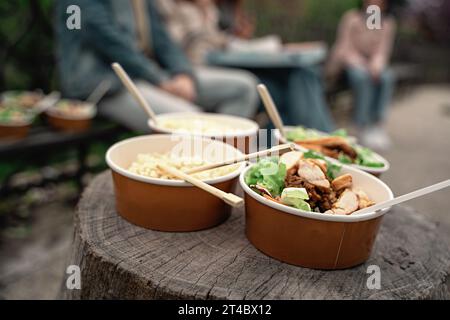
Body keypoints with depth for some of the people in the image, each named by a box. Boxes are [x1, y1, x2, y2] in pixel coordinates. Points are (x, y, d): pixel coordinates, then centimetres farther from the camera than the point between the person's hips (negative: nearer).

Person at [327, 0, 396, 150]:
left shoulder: (387, 23, 8)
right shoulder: (352, 18, 0)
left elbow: (383, 51, -3)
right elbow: (345, 49, -7)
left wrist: (376, 64, -24)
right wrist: (362, 64, -22)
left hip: (373, 65, 3)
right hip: (350, 64, -3)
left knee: (387, 76, -29)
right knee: (363, 76, -35)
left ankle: (377, 125, -28)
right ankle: (363, 128, -32)